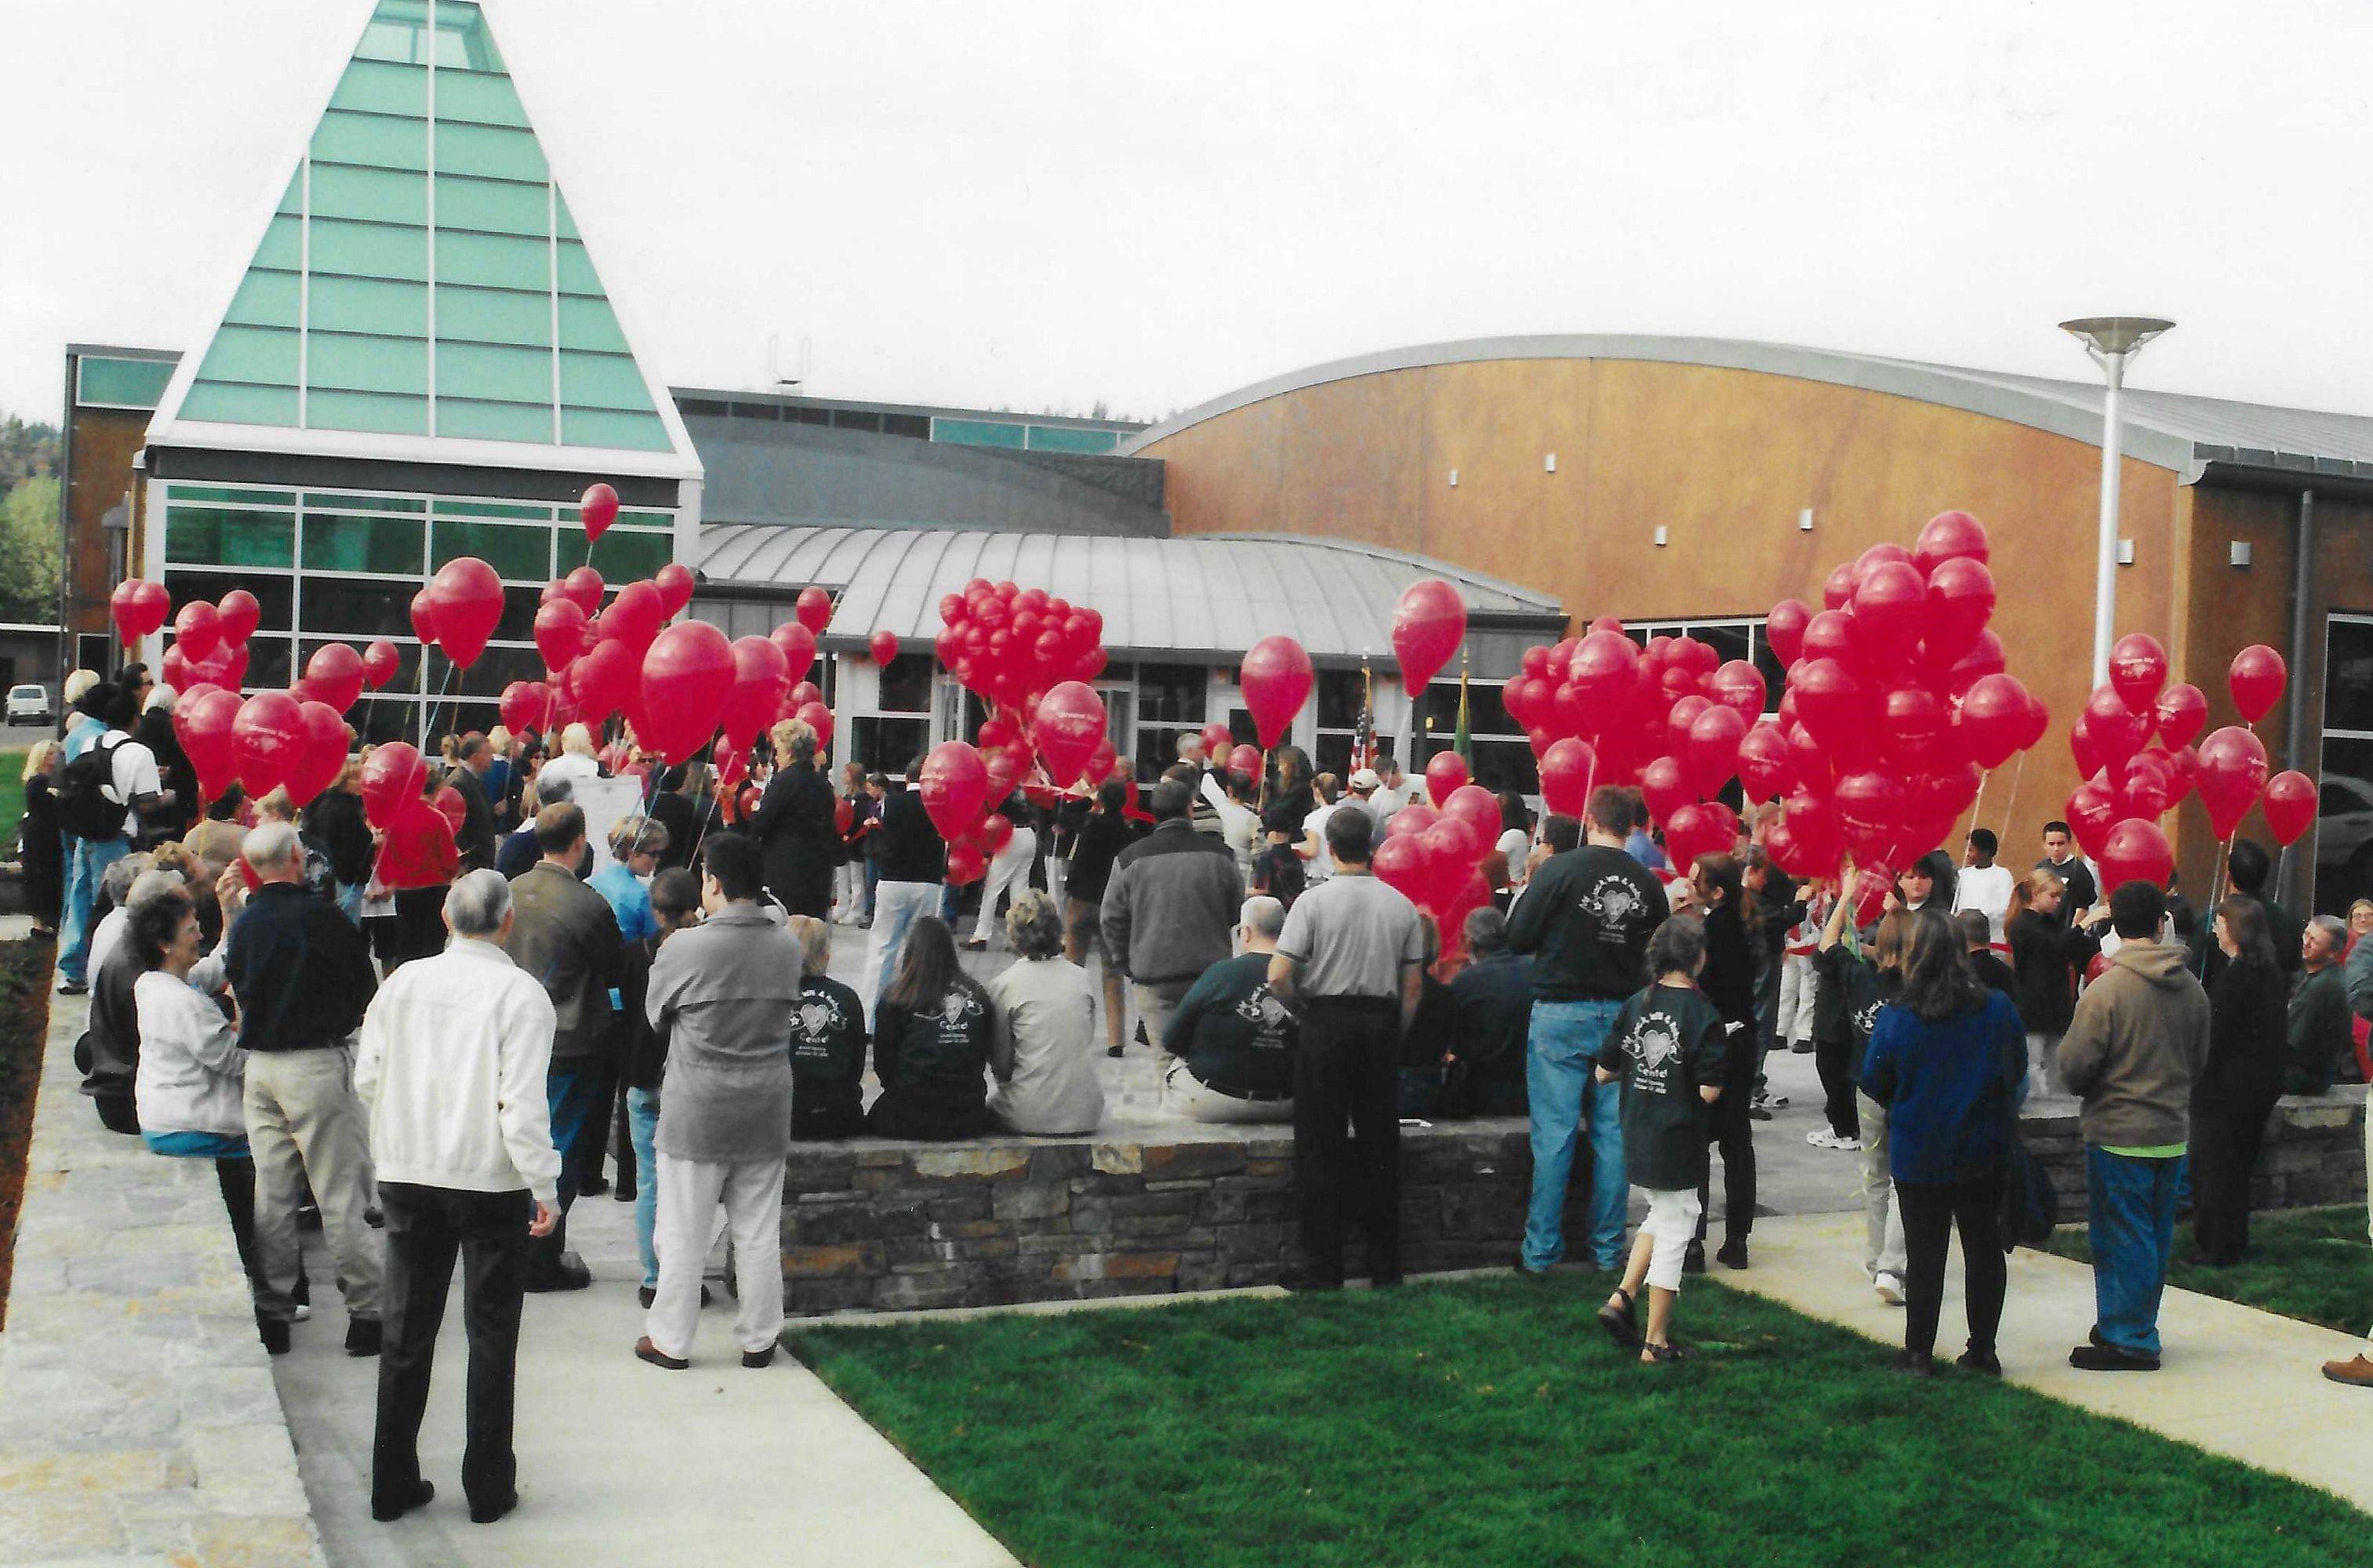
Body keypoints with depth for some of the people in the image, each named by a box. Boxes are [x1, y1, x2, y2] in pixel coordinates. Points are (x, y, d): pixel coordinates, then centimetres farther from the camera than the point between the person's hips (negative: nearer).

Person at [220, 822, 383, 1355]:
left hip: (260, 1066, 6)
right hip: (316, 1065, -6)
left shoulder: (243, 924, 6)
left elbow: (239, 987, 16)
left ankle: (274, 1313, 16)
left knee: (271, 1192, 10)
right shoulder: (319, 916, -12)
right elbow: (365, 986, -5)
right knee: (341, 1193, -1)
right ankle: (368, 1311, 3)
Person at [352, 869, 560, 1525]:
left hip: (407, 1175, 4)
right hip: (491, 1179, -4)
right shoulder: (520, 994, -13)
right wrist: (545, 1186, -11)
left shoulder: (403, 982, 0)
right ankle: (488, 1489, 14)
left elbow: (367, 1078, 5)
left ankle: (393, 1484, 19)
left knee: (406, 1332, 13)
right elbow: (522, 1102, -18)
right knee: (491, 1336, 8)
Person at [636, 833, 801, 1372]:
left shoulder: (683, 948, -15)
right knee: (758, 1234, 12)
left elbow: (656, 1017, -1)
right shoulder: (790, 947, -4)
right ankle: (758, 1340, 21)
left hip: (697, 1114, -3)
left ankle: (670, 1341, 19)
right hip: (767, 1110, 4)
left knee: (683, 1235, 9)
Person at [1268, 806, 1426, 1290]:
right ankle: (1386, 1264, 15)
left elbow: (1278, 976, -13)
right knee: (1381, 1145, 10)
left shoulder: (1314, 900, -8)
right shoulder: (1402, 905, 3)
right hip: (1381, 1023, 3)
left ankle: (1323, 1267, 4)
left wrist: (1302, 1009, 4)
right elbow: (1414, 986, 5)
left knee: (1321, 1148, 2)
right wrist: (1395, 1036, 16)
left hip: (1326, 1020, -3)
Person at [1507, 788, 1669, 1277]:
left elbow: (1519, 937, -5)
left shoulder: (1558, 869, -10)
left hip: (1561, 1014, -3)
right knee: (1613, 1134, 9)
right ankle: (1608, 1248, 16)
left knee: (1554, 1135, 1)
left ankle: (1541, 1250, 5)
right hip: (1622, 1013, 3)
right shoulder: (1647, 882, -1)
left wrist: (1529, 888, 11)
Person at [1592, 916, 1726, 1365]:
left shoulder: (1636, 1005, 1)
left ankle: (1623, 1296, 12)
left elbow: (1603, 1073, 4)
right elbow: (1710, 1091, -18)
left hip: (1636, 1138, 6)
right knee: (1674, 1231, 5)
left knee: (1660, 1215, 26)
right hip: (1679, 1141, -6)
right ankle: (1656, 1342, 10)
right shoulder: (1703, 1014, -14)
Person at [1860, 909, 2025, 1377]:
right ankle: (1983, 1351, 21)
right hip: (1984, 1150, 2)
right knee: (1985, 1248, 14)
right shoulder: (1998, 1009, -10)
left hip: (1918, 1154, -2)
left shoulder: (1895, 1018, -17)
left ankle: (1919, 1353, 15)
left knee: (1924, 1251, 9)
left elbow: (1874, 1083, -6)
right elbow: (2017, 1071, 4)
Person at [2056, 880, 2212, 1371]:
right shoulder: (2192, 989, 2)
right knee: (2155, 1235, 16)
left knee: (2121, 1237, 1)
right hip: (2173, 1134, 6)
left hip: (2118, 1133, -6)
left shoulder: (2107, 989, -17)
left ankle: (2128, 1340, 5)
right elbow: (2199, 1062, 12)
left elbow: (2073, 1067, -15)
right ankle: (2137, 1327, 27)